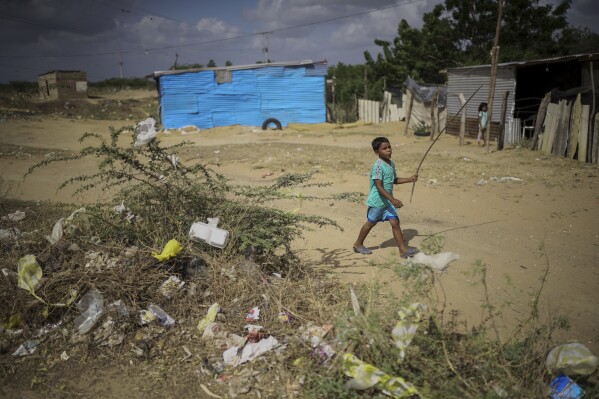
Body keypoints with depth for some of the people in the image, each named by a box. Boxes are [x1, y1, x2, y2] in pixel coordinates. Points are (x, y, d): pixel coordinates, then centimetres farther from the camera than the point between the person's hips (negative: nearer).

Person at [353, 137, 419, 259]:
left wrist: (410, 179, 7)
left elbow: (394, 180, 19)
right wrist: (393, 199, -33)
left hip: (388, 201, 7)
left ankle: (403, 249, 6)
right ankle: (358, 244, 29)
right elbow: (379, 187, -28)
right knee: (371, 223, 9)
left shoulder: (391, 164, 5)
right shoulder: (378, 166, -23)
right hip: (377, 201, -7)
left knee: (395, 222, 3)